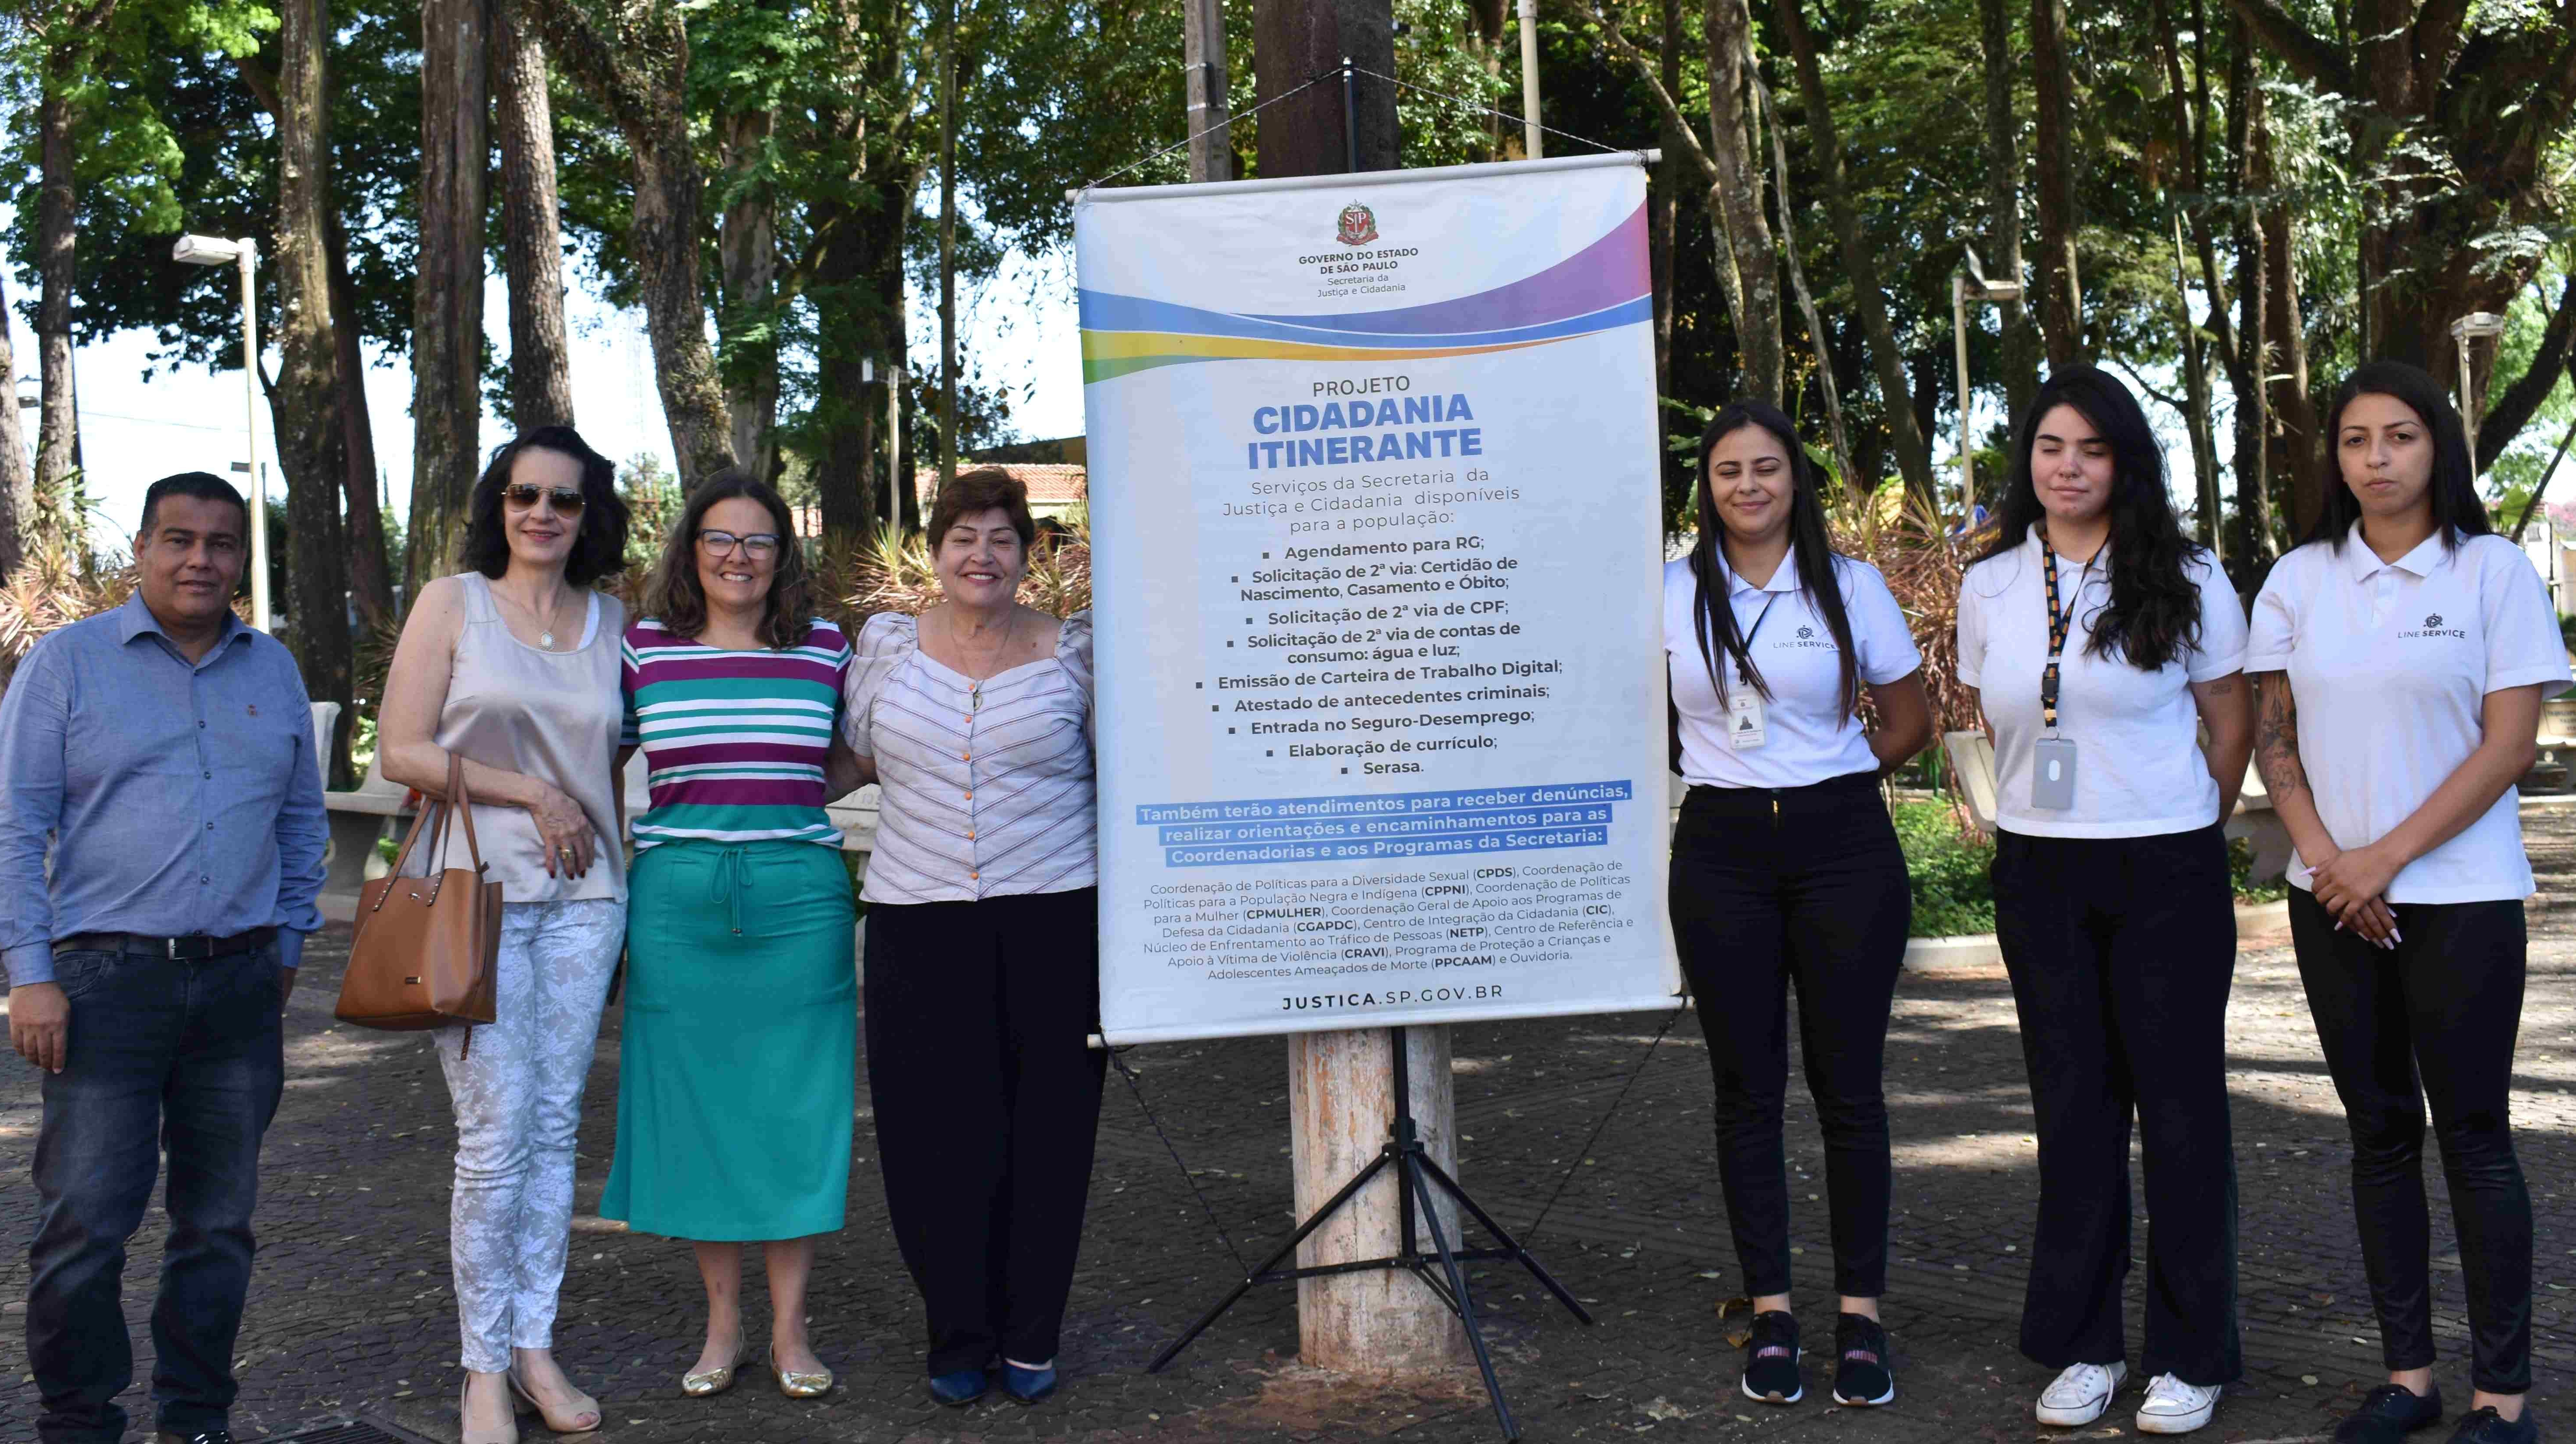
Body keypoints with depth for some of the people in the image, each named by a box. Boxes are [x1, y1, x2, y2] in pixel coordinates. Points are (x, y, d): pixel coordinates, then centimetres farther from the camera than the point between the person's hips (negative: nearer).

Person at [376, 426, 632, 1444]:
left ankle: (536, 1348, 16)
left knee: (556, 1126, 6)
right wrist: (535, 797, -8)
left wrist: (615, 874, 13)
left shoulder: (611, 622, 11)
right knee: (497, 1133, -6)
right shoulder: (452, 602, 1)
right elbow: (401, 752, -4)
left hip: (581, 900, 4)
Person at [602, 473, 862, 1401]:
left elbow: (851, 760, 18)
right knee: (695, 1103, 6)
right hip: (678, 897, 0)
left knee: (794, 1103, 3)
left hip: (798, 896, 0)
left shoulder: (824, 649, 5)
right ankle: (723, 1324, 20)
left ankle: (790, 1328, 15)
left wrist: (782, 807, 4)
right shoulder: (642, 650, 4)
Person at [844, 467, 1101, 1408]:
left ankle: (1030, 1338, 19)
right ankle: (958, 1336, 19)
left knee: (1048, 1129, 4)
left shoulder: (1073, 650, 4)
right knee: (934, 1132, 2)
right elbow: (855, 753, 21)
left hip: (1054, 916, -1)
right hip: (919, 921, 1)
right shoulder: (886, 643, 8)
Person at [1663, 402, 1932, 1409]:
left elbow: (1910, 720, 10)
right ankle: (1770, 1313, 14)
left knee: (1848, 1085, 1)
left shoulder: (1850, 585, 2)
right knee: (1747, 1087, 5)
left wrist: (1827, 783, 6)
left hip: (1842, 846, -1)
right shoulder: (1670, 593, 3)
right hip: (1722, 852, 1)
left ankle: (1861, 1314, 11)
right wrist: (1734, 777, 11)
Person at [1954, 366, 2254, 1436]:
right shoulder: (1989, 586, 5)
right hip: (2038, 874, 3)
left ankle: (2191, 1355, 16)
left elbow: (2231, 719, 4)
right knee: (2072, 1105, 9)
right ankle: (2083, 1345, 20)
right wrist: (2045, 808, 13)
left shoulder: (2184, 581, -3)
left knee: (2179, 1104, 3)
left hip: (2166, 875, -3)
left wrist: (2186, 827, 9)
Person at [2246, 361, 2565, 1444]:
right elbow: (2275, 739, 6)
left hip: (2460, 895, -3)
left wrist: (2387, 859, -12)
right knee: (2381, 1133, 8)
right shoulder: (2299, 581, 6)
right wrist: (2325, 861, -7)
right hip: (2333, 898, 3)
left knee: (2473, 1135, 0)